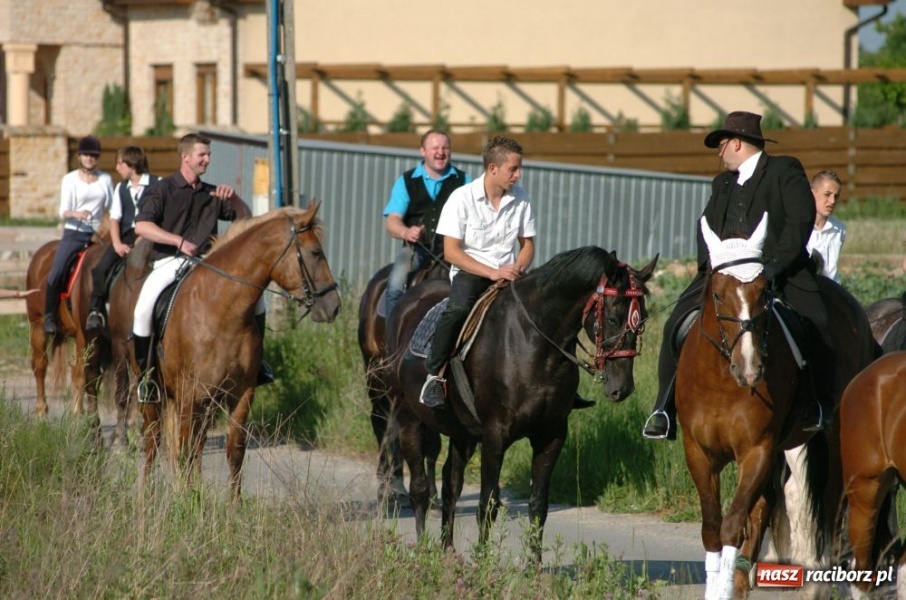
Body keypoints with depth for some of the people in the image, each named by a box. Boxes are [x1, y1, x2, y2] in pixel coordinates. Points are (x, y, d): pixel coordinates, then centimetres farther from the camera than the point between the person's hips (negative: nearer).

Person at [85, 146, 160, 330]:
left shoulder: (156, 184, 1)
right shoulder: (121, 188, 17)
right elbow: (114, 218, 12)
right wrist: (117, 243, -5)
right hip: (126, 237, 4)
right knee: (101, 268, -15)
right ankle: (96, 310, -9)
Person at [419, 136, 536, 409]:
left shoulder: (520, 199, 4)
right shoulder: (462, 198, -9)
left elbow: (527, 243, 14)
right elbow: (451, 252, -11)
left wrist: (518, 269, -10)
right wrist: (492, 273, -20)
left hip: (507, 272, 5)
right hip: (469, 272, -4)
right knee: (459, 308, -35)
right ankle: (433, 375, -25)